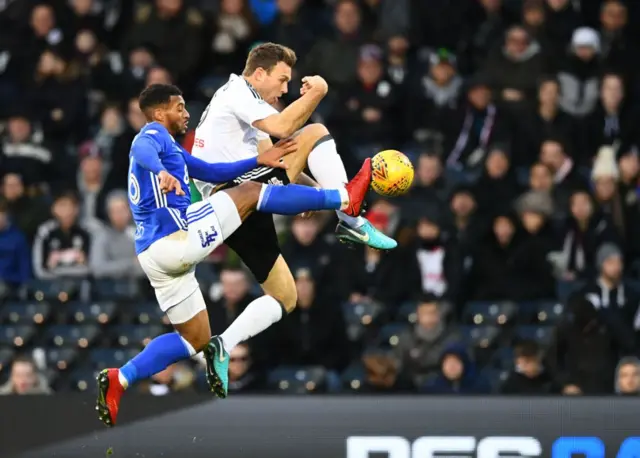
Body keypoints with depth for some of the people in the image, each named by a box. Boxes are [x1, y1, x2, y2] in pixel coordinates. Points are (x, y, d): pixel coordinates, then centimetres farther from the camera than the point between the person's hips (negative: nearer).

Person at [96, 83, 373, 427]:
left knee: (195, 340, 16)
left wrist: (259, 160, 25)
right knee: (249, 193, -5)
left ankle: (118, 380, 1)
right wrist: (161, 172, -49)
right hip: (176, 239, -10)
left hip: (157, 256, 10)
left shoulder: (171, 150, 30)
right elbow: (142, 150, -27)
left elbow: (214, 173, 33)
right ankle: (345, 199, -3)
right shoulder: (153, 134, -1)